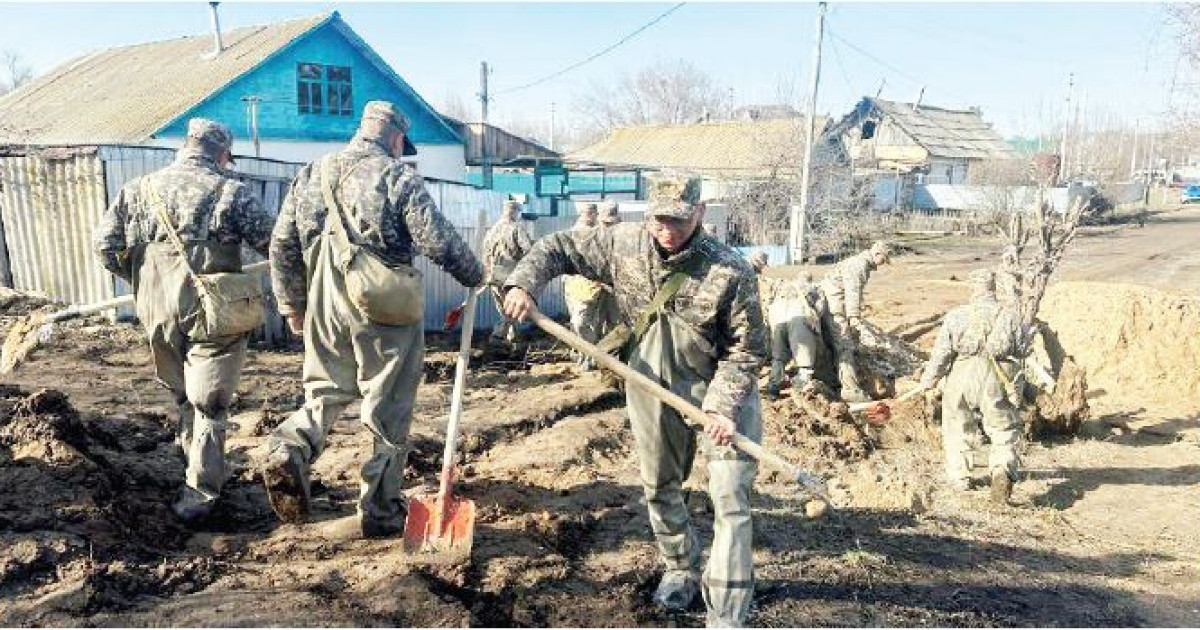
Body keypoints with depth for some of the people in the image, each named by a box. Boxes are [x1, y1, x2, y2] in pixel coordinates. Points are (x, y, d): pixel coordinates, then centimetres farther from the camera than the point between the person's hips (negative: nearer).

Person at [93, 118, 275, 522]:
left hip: (159, 314, 4)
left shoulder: (140, 189, 6)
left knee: (183, 396, 23)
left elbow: (106, 245, 5)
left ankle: (201, 471, 37)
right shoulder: (230, 190, -6)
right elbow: (273, 244, -9)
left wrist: (143, 281, 17)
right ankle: (199, 493, 5)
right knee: (208, 405, 5)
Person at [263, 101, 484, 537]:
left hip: (325, 308, 5)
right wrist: (475, 276, 6)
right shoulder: (399, 177, -6)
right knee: (389, 411, 7)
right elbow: (439, 242, -11)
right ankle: (381, 513, 15)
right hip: (385, 310, -4)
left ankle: (289, 449, -7)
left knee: (326, 392, 22)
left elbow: (282, 246, 13)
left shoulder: (310, 175, 11)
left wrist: (291, 304, 22)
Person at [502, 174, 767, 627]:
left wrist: (723, 407, -25)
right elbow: (558, 248, -1)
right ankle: (682, 570, 43)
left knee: (730, 499, -5)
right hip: (652, 388, 4)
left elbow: (746, 350, -16)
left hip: (722, 388, -4)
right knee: (659, 486, 18)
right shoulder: (623, 243, -11)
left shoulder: (730, 273, -23)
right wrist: (524, 283, -18)